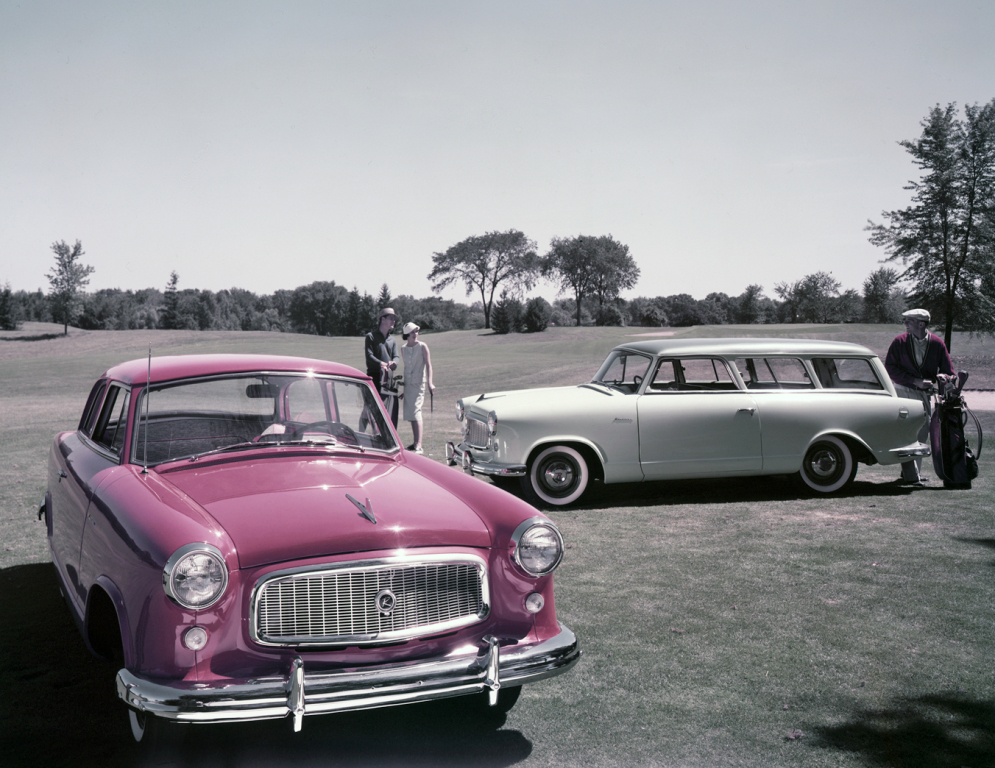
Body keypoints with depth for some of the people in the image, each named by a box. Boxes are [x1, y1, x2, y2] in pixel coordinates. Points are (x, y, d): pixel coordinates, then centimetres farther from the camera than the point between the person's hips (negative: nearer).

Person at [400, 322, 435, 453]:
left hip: (419, 383, -5)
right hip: (408, 383, 5)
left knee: (415, 412, -16)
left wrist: (430, 382, -17)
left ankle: (418, 445, -20)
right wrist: (403, 382, 16)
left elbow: (428, 364, -7)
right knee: (410, 413, 8)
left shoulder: (422, 346, -4)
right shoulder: (403, 349, 9)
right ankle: (415, 442, 19)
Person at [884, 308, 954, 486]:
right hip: (903, 391, -3)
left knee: (922, 434, 6)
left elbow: (947, 371, 6)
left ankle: (914, 472, 16)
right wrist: (915, 381, -15)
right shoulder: (899, 342, -3)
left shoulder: (937, 344, 0)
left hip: (924, 393, 3)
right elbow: (890, 368, -6)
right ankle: (911, 475, -8)